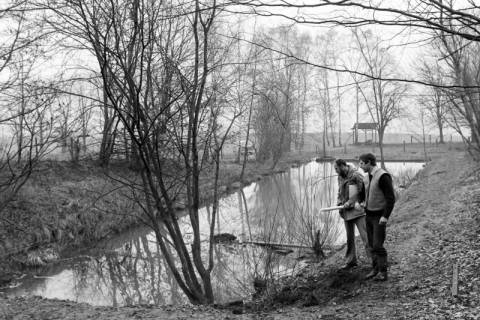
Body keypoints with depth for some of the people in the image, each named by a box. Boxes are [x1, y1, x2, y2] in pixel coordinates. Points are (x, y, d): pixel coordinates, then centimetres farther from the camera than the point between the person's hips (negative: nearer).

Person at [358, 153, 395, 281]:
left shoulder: (383, 176, -18)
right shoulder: (366, 178, 7)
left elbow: (391, 198, -19)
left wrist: (385, 216, -22)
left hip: (379, 216, -8)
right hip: (369, 215, 8)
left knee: (377, 245, -7)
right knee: (372, 245, 10)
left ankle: (383, 273, 4)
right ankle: (375, 269, 19)